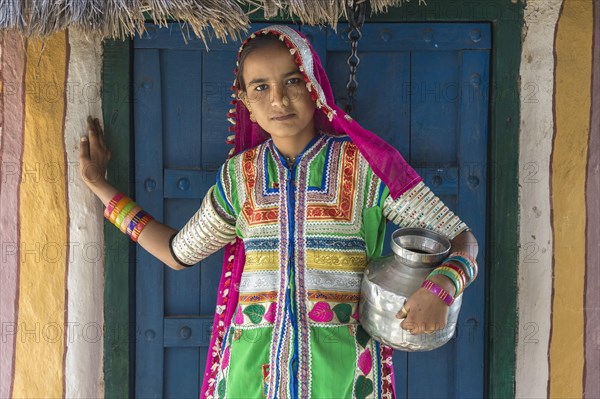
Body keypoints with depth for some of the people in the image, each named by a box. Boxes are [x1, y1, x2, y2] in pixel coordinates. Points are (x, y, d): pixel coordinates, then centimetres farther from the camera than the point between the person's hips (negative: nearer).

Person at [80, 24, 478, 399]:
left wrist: (440, 286, -24)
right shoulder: (237, 175, 5)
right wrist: (100, 185, 19)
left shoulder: (366, 165, -5)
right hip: (252, 364, 3)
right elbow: (179, 251, 16)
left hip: (342, 365, -2)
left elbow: (461, 237, -2)